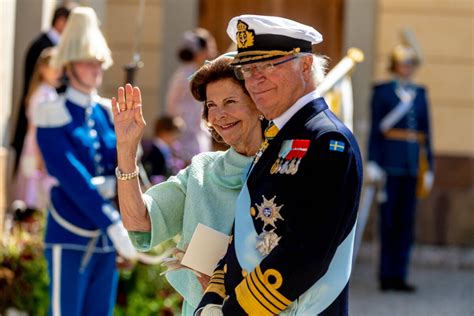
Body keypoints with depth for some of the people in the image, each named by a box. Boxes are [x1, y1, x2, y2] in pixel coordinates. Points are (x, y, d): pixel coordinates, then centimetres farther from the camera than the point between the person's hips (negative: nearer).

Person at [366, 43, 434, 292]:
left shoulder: (420, 94, 14)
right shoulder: (382, 91, 1)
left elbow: (426, 131, 14)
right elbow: (375, 129, -3)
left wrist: (428, 168, 11)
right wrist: (373, 163, -10)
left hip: (412, 165, 4)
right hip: (390, 163, -4)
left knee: (406, 220, 4)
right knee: (388, 219, -3)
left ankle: (399, 275, 8)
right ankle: (387, 275, 2)